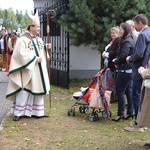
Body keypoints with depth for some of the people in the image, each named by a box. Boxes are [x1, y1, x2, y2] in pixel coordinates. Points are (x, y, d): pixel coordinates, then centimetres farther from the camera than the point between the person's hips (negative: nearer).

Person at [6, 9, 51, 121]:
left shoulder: (38, 39, 11)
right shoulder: (23, 39, -13)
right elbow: (21, 54, -20)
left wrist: (46, 48, 1)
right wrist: (34, 58, -19)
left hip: (38, 71, 8)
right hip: (27, 71, -8)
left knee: (38, 90, 11)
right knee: (24, 92, -4)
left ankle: (37, 112, 20)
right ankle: (18, 113, 5)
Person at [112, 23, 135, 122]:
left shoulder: (126, 42, -16)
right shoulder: (129, 40, 16)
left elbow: (123, 56, -22)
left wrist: (115, 61, -4)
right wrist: (117, 60, 4)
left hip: (125, 70, -10)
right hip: (130, 70, 10)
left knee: (120, 91, -4)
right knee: (128, 91, 13)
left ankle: (120, 114, 0)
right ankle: (130, 112, 19)